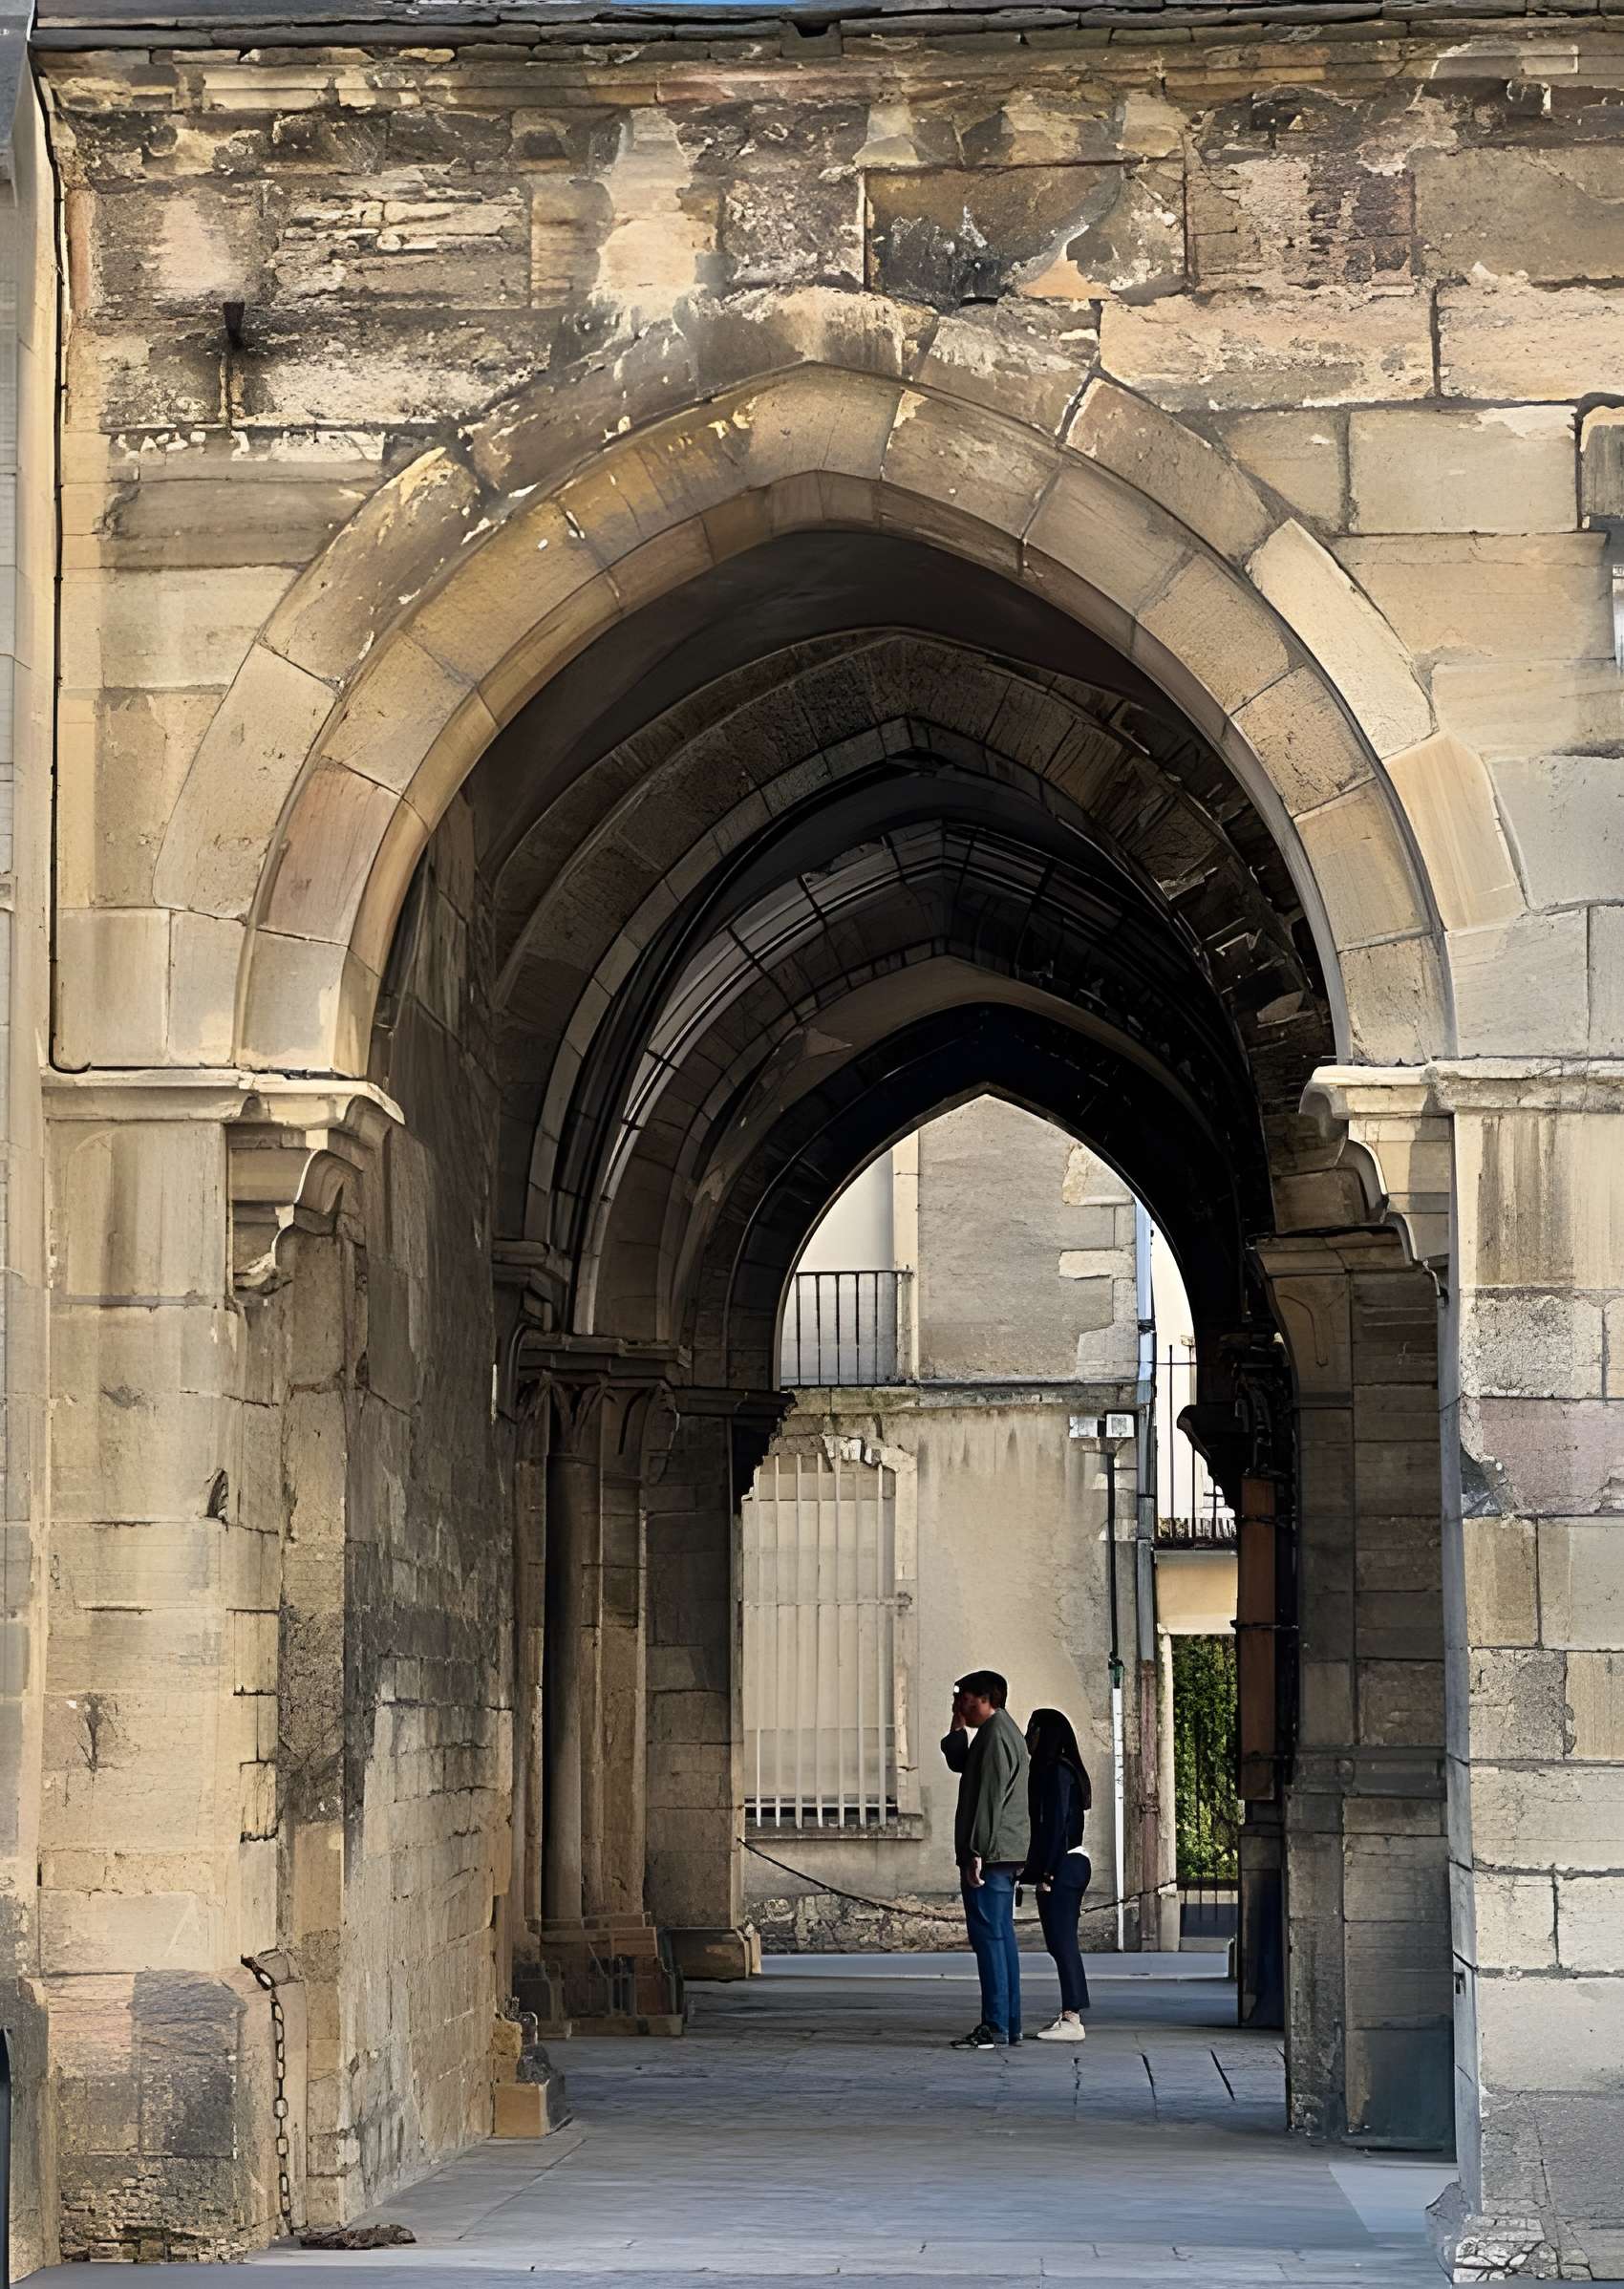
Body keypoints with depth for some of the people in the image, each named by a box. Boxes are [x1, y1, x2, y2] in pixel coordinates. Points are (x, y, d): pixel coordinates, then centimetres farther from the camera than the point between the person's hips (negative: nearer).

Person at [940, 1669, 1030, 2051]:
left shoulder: (995, 1735, -14)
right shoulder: (1005, 1730, 19)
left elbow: (990, 1798, -20)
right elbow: (959, 1763, 30)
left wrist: (976, 1851, -22)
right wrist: (957, 1725, 19)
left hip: (989, 1852, -11)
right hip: (1005, 1854, 11)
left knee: (988, 1935, -11)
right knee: (1001, 1935, 12)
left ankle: (995, 2027, -14)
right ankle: (1008, 2023, 14)